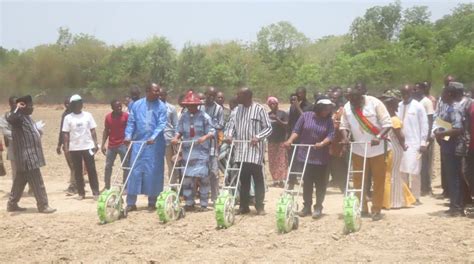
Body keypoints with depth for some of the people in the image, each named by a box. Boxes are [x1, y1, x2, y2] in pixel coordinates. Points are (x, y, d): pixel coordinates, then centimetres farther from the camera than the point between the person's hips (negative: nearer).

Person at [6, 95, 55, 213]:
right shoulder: (19, 118, -16)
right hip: (26, 157, -10)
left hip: (30, 156, 10)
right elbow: (10, 119, -40)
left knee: (20, 181, 16)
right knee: (37, 182, -6)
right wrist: (17, 109, -32)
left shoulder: (27, 118, 16)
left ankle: (12, 204, 23)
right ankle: (43, 206, -1)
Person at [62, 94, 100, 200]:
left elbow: (92, 131, 6)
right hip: (74, 148, 0)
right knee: (77, 171, 5)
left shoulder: (88, 115, 4)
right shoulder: (68, 118, 2)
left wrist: (96, 144, -1)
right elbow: (66, 134, 1)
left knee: (92, 170, -1)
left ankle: (95, 192, 1)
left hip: (88, 146, 0)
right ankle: (81, 193, 12)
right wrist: (66, 147, -5)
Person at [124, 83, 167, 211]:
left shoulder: (161, 106, 0)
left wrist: (153, 137, -22)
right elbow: (131, 122, 8)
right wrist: (128, 136, -6)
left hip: (155, 144, -2)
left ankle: (152, 202, 12)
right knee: (135, 171, 1)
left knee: (153, 172, 1)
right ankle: (131, 202, 5)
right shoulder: (137, 105, 7)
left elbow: (161, 124, -8)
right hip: (138, 142, 2)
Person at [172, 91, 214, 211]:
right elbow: (180, 131, 13)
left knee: (202, 176, -7)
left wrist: (205, 137, -26)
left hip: (201, 152, -4)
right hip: (188, 151, 4)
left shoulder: (204, 116, -3)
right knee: (187, 177, 6)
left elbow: (212, 132, -6)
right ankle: (189, 203, 15)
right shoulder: (184, 117, 10)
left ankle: (204, 204, 2)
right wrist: (176, 137, -9)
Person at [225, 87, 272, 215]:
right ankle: (244, 206, 16)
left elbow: (268, 128, -4)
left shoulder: (259, 109, -4)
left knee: (258, 179, -1)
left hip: (254, 150, -5)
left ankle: (260, 206, 5)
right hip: (240, 151, 5)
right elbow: (232, 125, 11)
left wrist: (258, 137, -19)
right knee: (243, 179, 9)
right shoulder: (237, 110, 13)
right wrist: (229, 135, -10)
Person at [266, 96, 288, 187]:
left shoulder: (283, 113, 0)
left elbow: (286, 125, -8)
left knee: (281, 160, -8)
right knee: (272, 161, 3)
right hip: (271, 140, 5)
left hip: (281, 140, -5)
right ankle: (275, 179, 9)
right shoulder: (268, 114, 14)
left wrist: (277, 119, -20)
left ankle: (282, 180, -8)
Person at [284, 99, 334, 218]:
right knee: (307, 182, 7)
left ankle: (318, 207, 12)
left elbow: (331, 135, -9)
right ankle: (307, 206, 17)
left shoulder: (329, 121, 0)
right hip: (305, 155, 0)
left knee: (320, 183, 3)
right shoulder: (305, 116, -1)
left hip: (321, 157, 0)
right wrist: (290, 140, -17)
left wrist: (322, 143, -27)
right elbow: (297, 130, -1)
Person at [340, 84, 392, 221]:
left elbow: (387, 123, -15)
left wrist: (378, 137, -30)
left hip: (377, 149, -3)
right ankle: (362, 208, 17)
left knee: (378, 180, 2)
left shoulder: (375, 103, -14)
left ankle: (376, 210, 10)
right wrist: (345, 137, -14)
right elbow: (344, 125, 6)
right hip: (358, 149, 3)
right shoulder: (347, 107, -4)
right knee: (358, 180, 6)